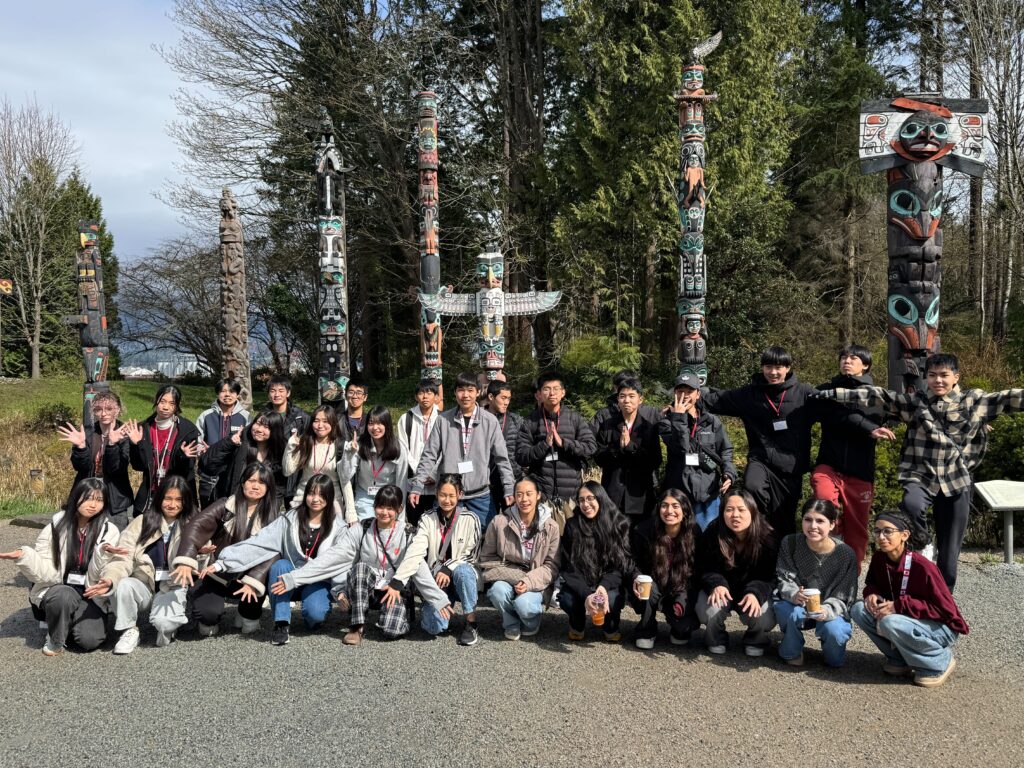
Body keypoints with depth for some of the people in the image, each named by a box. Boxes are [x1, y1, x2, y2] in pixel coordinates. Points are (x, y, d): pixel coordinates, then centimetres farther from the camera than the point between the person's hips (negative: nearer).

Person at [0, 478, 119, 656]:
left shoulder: (109, 531, -6)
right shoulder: (56, 526, -5)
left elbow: (96, 578, -10)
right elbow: (47, 573, -9)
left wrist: (103, 554, -30)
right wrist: (23, 556, -26)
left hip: (90, 595, 0)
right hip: (57, 590, 0)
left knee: (90, 640, -23)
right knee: (64, 596, -35)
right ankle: (55, 639, -5)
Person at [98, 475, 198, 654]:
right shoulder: (143, 521, 3)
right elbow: (124, 558, -7)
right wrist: (110, 578, -27)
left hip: (172, 587, -2)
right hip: (143, 585, 2)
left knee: (163, 621, -32)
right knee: (123, 585, -31)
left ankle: (167, 627, 7)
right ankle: (129, 631, -5)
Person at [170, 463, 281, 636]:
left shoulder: (270, 517, -5)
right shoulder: (225, 506, -8)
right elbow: (196, 526, -22)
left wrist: (253, 582, -33)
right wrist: (186, 561, -39)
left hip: (246, 578, 1)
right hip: (217, 576, -1)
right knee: (207, 612, -28)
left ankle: (249, 616, 0)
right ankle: (210, 621, 12)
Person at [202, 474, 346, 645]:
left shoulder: (337, 529, -5)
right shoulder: (290, 519, -5)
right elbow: (258, 542, -13)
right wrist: (221, 563, -23)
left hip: (318, 581, -1)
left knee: (315, 613, -32)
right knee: (280, 565, -31)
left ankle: (312, 617, 7)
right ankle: (282, 624, -20)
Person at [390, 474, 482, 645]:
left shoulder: (470, 520, -5)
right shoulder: (427, 520, -3)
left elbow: (470, 555, -3)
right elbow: (414, 553, -15)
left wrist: (448, 569, -21)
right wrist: (397, 582, -30)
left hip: (462, 578, 0)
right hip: (436, 580, 0)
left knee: (462, 571, -38)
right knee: (435, 627, -24)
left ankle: (471, 624, -18)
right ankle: (428, 612, 15)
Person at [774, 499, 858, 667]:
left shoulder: (846, 554, -16)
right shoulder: (790, 543, -13)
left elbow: (843, 597, -14)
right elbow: (784, 579, -13)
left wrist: (827, 611, -35)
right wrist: (794, 595, -37)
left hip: (831, 610, 0)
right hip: (795, 604, 0)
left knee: (834, 631, -32)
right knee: (792, 612, -34)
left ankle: (833, 659, 8)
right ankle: (791, 653, -2)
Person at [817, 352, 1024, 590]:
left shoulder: (975, 401, 5)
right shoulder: (914, 401, 5)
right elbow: (876, 395, 0)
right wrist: (835, 393, -6)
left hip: (956, 483, 0)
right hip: (921, 477, 0)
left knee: (948, 555, 4)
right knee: (911, 505, -36)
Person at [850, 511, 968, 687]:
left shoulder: (923, 567, -26)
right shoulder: (879, 558, -7)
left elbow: (946, 610, -23)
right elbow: (871, 584, 13)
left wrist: (900, 606, -28)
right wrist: (872, 594, -13)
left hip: (941, 628, -7)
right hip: (907, 621, 7)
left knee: (889, 623, -34)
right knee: (859, 610, -14)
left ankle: (940, 661, -9)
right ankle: (900, 659, 2)